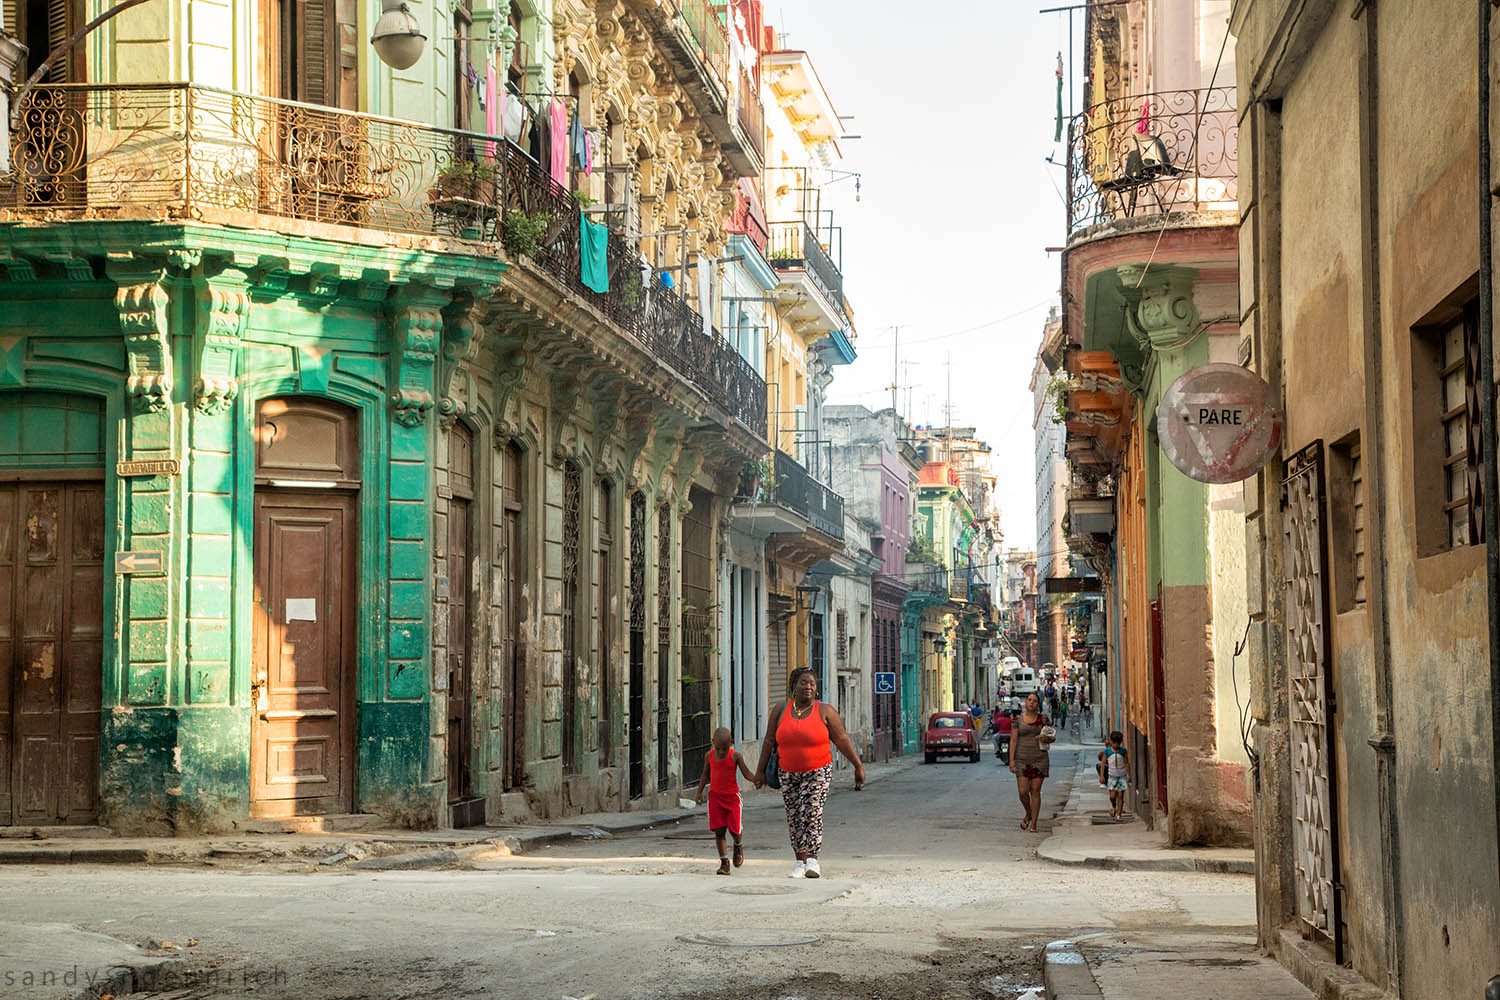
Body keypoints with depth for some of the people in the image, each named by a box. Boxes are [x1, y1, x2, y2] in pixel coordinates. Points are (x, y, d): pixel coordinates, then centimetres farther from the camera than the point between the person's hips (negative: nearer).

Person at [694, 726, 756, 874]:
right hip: (715, 796, 2)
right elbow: (705, 775, 11)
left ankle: (738, 847, 33)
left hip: (732, 796, -2)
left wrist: (757, 779, -31)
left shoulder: (736, 756, -10)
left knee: (734, 829, -2)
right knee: (719, 831, -3)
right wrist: (699, 791, 6)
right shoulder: (709, 755, -1)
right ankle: (724, 863, 4)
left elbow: (747, 773, -12)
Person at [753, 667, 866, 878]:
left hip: (818, 772, -3)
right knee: (794, 816, 3)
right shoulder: (781, 710, 1)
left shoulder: (824, 711, -5)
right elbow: (769, 741, 8)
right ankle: (800, 862, 12)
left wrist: (858, 766, -5)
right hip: (789, 774, 3)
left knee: (812, 812, -16)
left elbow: (842, 740, -2)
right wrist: (760, 770, 9)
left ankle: (812, 861, -18)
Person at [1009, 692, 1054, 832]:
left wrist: (1045, 739, -11)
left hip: (1039, 759, 0)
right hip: (1022, 759, 0)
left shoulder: (1043, 719, 5)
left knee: (1035, 791, -1)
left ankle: (1033, 824, 5)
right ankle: (1028, 815, 22)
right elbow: (1013, 740, 2)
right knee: (1022, 791, -7)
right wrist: (1011, 760, -5)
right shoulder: (1018, 719, 3)